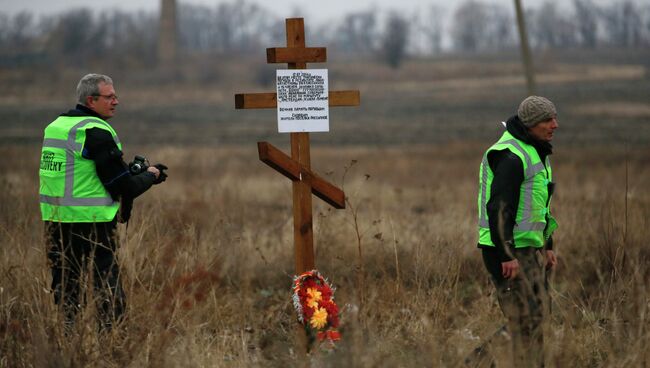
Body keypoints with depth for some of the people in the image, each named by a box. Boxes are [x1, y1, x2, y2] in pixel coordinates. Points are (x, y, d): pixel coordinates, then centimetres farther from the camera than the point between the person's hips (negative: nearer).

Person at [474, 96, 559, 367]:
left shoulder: (535, 153, 15)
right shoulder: (510, 156, -19)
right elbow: (499, 207, -24)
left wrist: (547, 246, 22)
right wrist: (507, 256, -25)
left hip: (530, 246, 10)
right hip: (508, 251, -10)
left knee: (538, 312, 13)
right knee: (525, 316, -9)